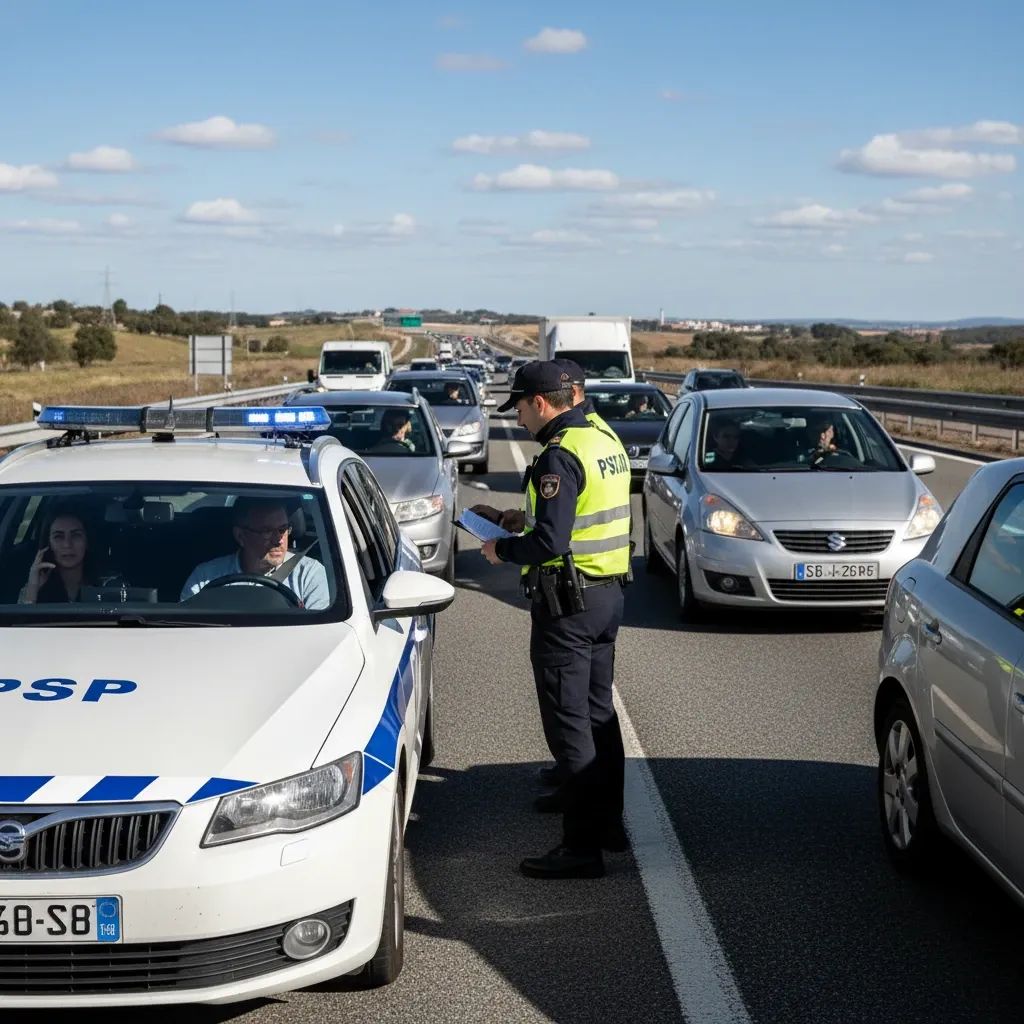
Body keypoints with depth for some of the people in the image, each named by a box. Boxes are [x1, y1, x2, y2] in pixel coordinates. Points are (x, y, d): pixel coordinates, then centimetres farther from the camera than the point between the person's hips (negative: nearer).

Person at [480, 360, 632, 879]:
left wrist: (502, 549, -8)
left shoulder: (559, 457, -20)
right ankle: (608, 819, 30)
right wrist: (529, 522, 19)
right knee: (598, 710, 19)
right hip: (609, 593, 10)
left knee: (568, 720, -5)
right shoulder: (606, 442, 10)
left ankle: (582, 845, -2)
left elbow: (549, 543, -25)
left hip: (568, 602, -10)